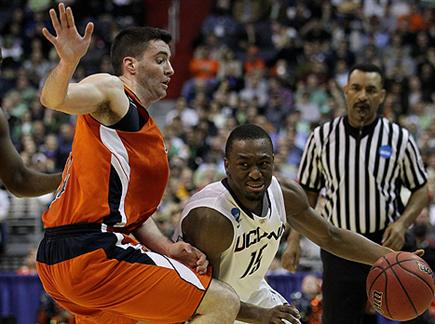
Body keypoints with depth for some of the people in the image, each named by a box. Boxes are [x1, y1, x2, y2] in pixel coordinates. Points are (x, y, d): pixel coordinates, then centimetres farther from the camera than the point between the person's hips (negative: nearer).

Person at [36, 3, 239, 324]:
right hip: (93, 252, -10)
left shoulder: (148, 132, 25)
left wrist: (168, 248, 6)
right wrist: (68, 61, -43)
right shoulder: (112, 89, -2)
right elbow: (53, 98, -23)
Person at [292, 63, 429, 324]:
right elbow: (307, 191, 9)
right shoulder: (322, 137, 2)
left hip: (386, 244, -1)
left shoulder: (399, 138, -1)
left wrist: (402, 223, -11)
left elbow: (421, 190, 6)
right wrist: (295, 239, 1)